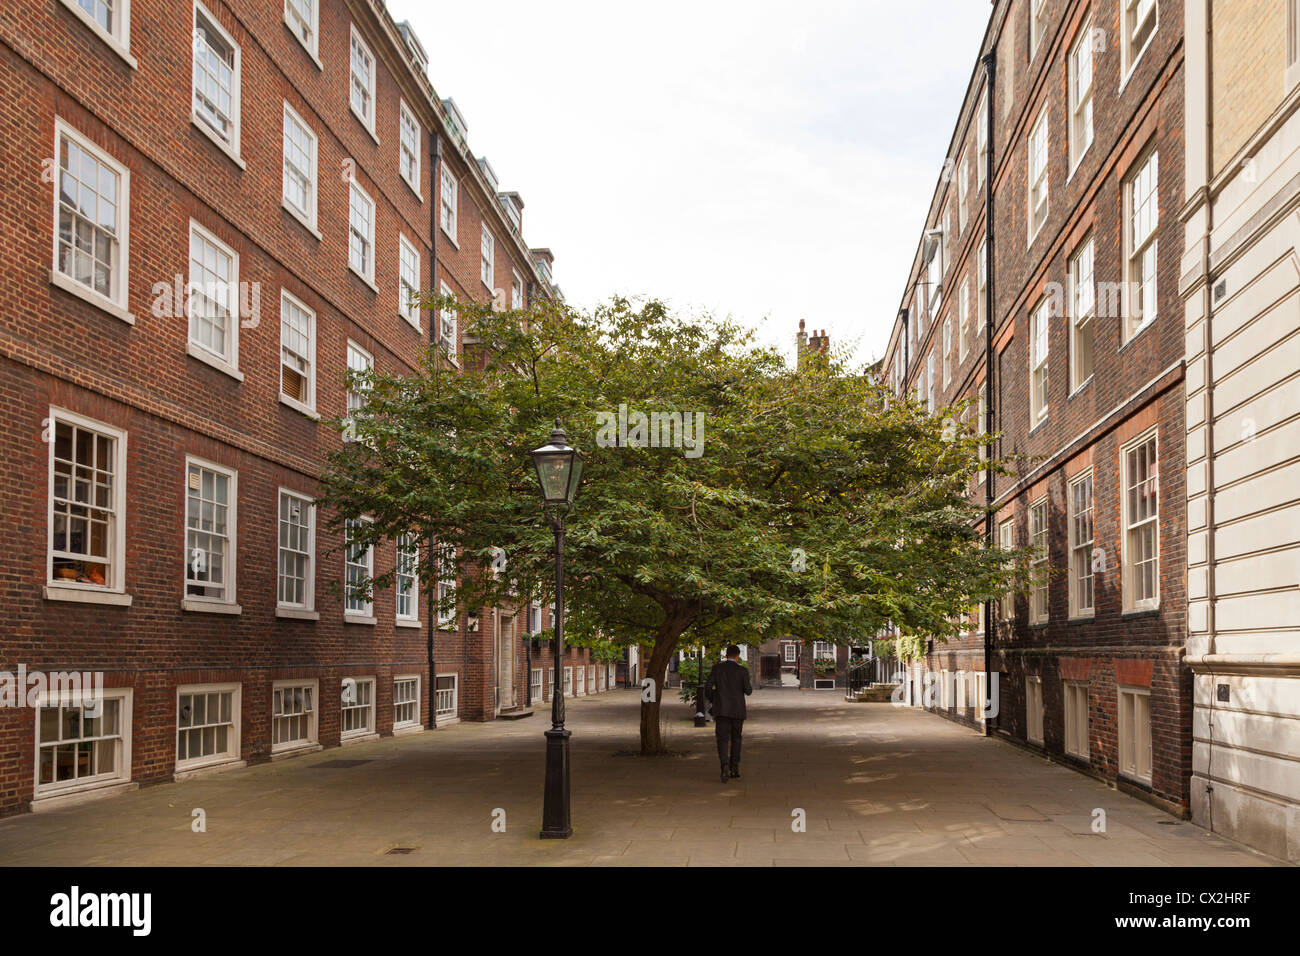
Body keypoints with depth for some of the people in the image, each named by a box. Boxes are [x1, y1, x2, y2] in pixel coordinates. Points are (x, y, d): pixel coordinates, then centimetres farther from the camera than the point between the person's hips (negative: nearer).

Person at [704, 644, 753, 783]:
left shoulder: (716, 669, 1)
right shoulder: (742, 670, -3)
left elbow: (708, 688, -3)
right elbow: (748, 691, -6)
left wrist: (711, 699, 16)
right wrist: (750, 688, 18)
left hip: (721, 710, 0)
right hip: (737, 710, 0)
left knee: (723, 740, -3)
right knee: (735, 739, 17)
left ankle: (725, 766, -27)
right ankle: (734, 768, 18)